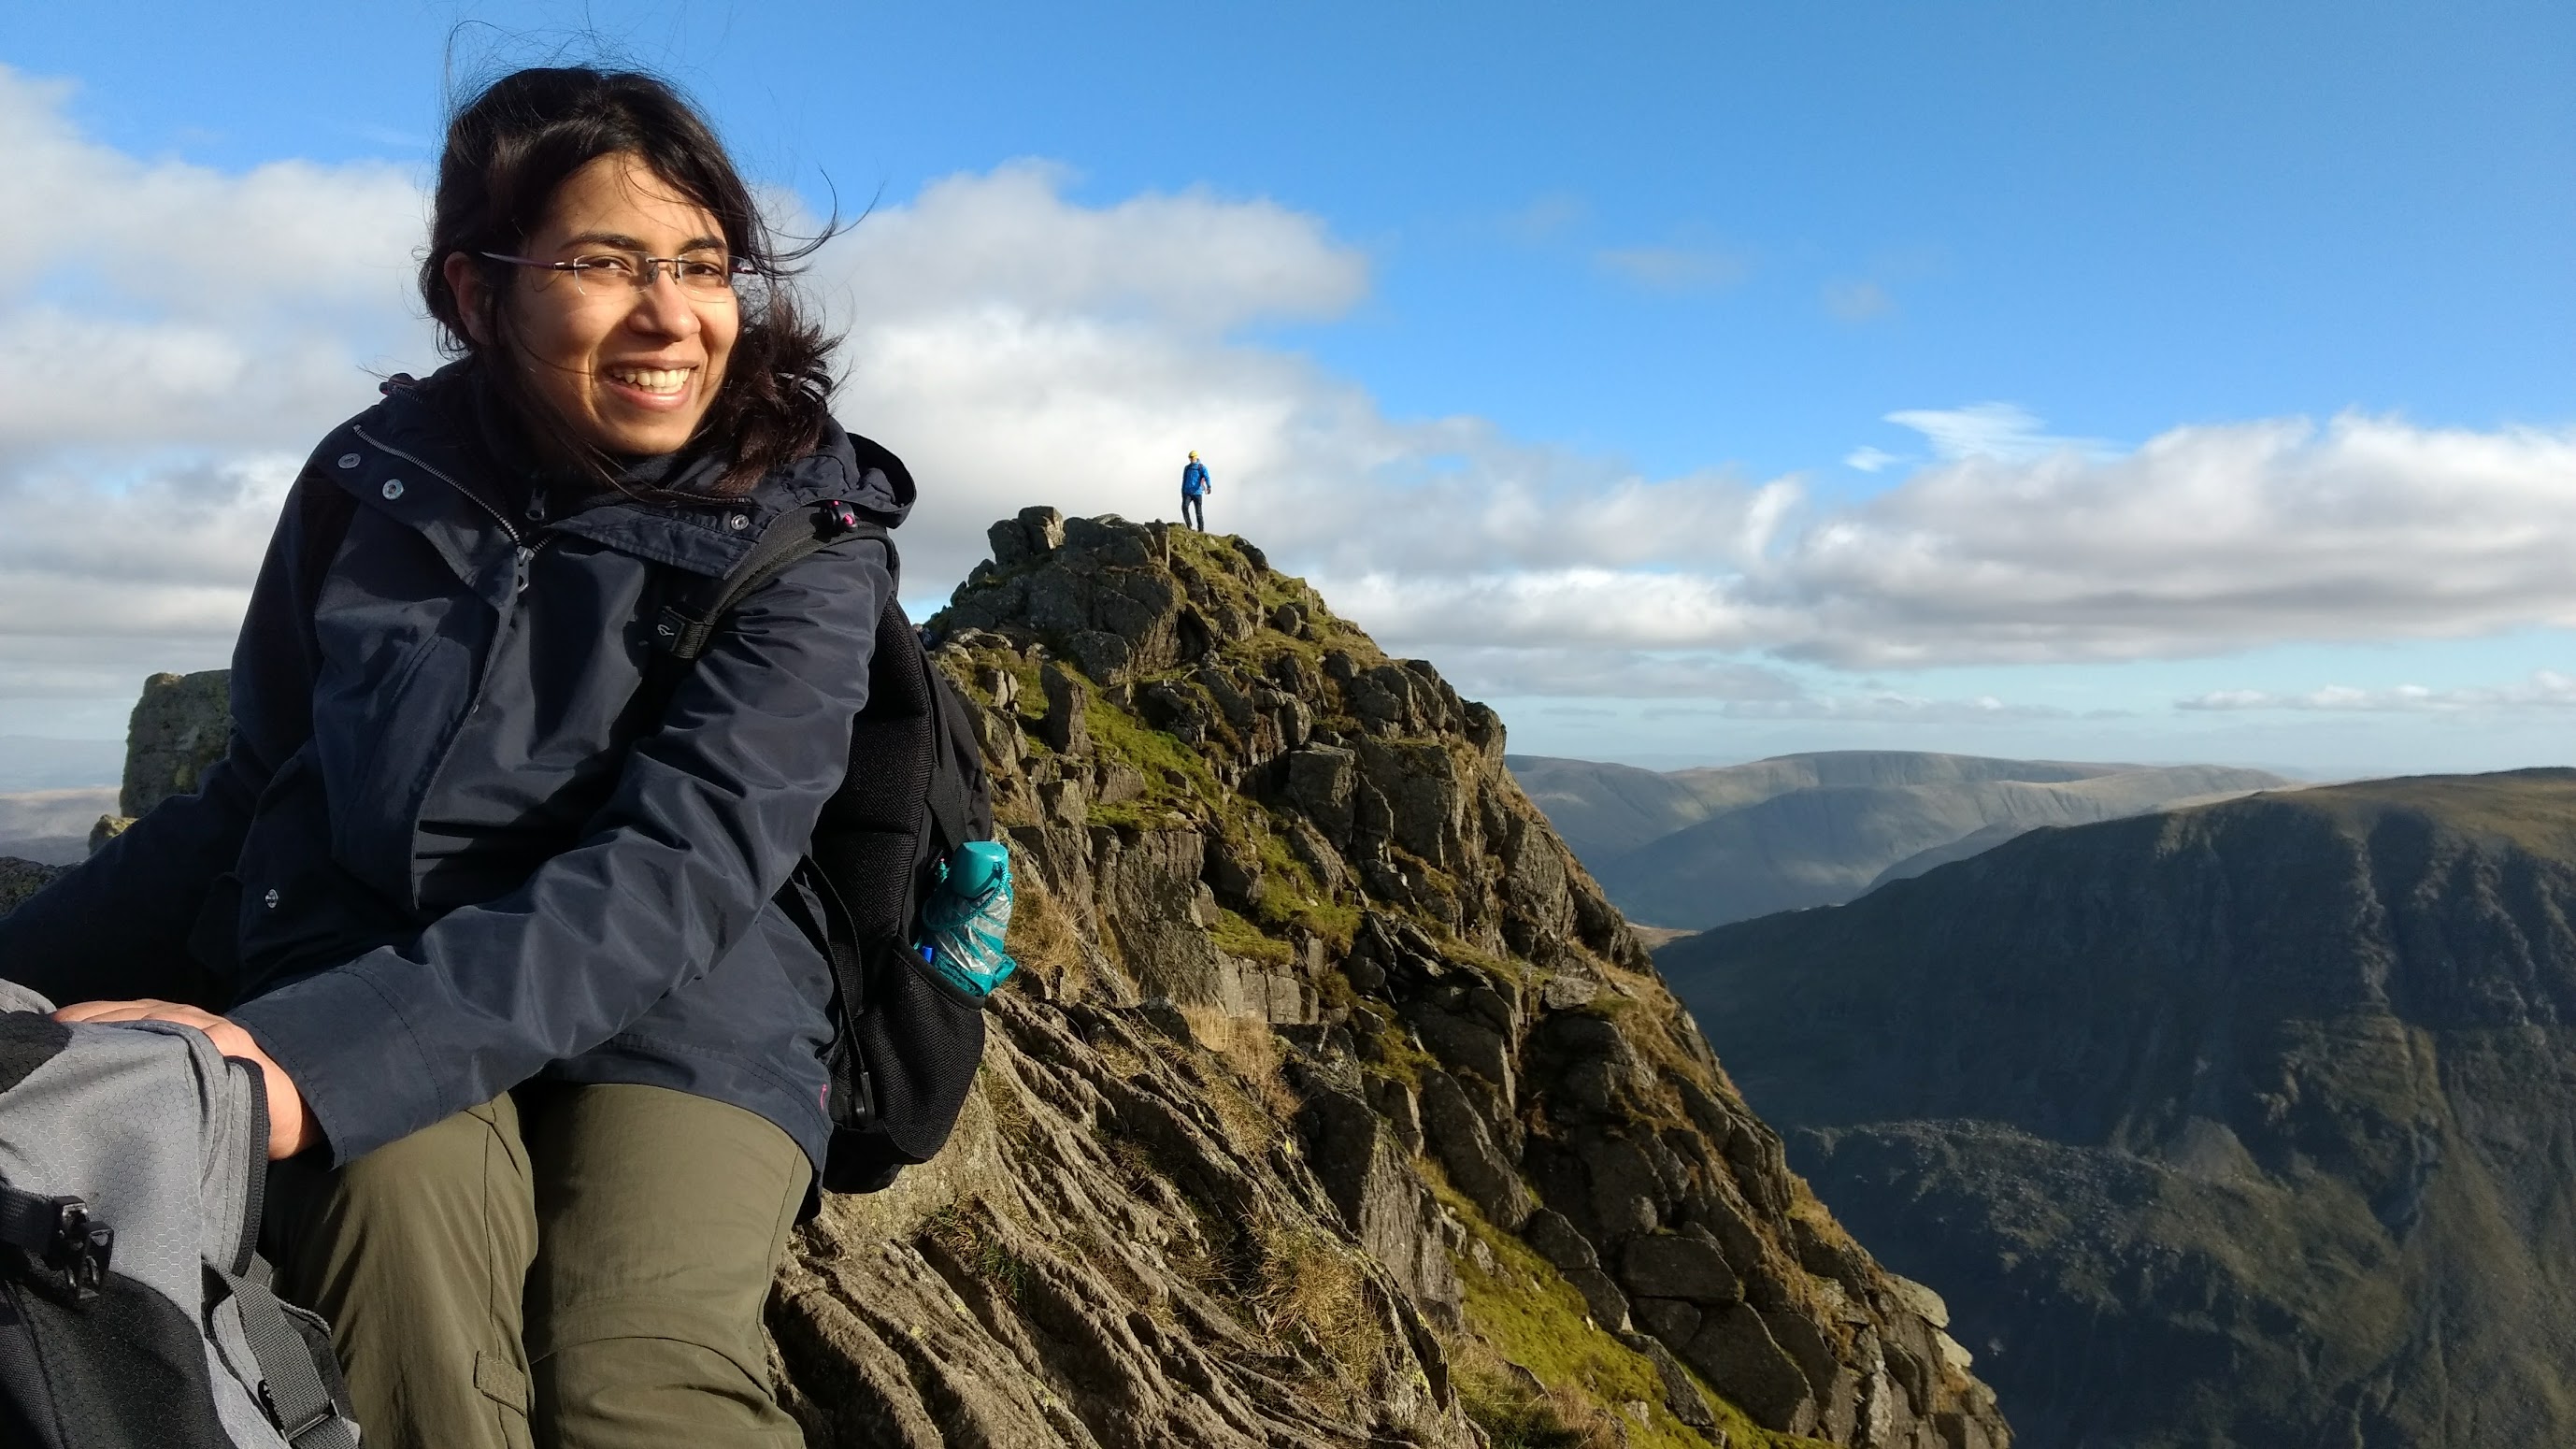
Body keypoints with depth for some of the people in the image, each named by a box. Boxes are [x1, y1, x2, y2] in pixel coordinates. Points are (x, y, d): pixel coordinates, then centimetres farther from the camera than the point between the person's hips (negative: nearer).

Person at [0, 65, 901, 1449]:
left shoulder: (805, 540, -8)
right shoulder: (372, 478, 2)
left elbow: (681, 869, -21)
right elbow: (258, 793, 15)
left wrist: (311, 1058, -32)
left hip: (681, 1020, -2)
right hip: (358, 980, 2)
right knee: (403, 1188, -32)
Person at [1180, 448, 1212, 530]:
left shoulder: (1202, 467, -2)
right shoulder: (1187, 468, 13)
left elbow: (1207, 477, -20)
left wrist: (1209, 486, -38)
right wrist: (1182, 492, 19)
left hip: (1197, 493, -3)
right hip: (1187, 492, 3)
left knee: (1198, 512, -1)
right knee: (1184, 507, -19)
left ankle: (1201, 529, 8)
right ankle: (1189, 526, -10)